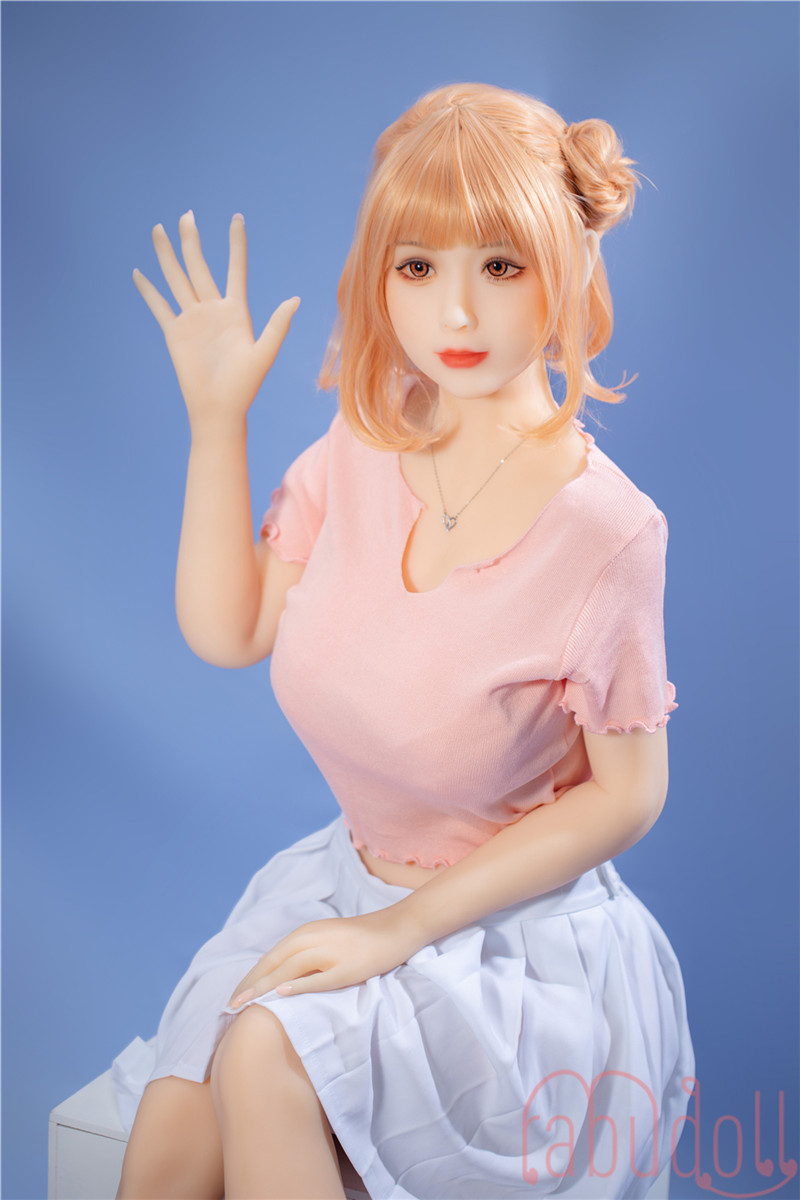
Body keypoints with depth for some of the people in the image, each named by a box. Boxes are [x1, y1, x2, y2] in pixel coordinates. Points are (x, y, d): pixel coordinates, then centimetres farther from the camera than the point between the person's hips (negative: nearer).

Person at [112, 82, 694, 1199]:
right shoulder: (361, 446, -5)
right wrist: (217, 416, -8)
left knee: (265, 1053, -28)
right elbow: (226, 633, -1)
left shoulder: (603, 528, -22)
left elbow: (627, 794, -14)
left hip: (518, 929, -4)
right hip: (351, 878, 5)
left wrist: (406, 926, -15)